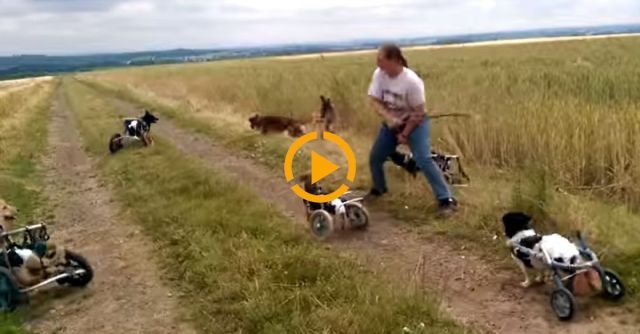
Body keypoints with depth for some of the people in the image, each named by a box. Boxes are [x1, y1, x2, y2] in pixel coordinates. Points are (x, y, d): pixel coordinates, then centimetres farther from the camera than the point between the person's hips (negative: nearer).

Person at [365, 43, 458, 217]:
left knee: (424, 160, -21)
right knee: (375, 157, 11)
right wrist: (388, 118, -27)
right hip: (392, 122, 6)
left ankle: (446, 200, -14)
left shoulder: (411, 81, -30)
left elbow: (418, 112, -22)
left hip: (416, 122, -6)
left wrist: (405, 134, -17)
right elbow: (375, 101, -10)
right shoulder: (379, 74, -15)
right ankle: (379, 189, 39)